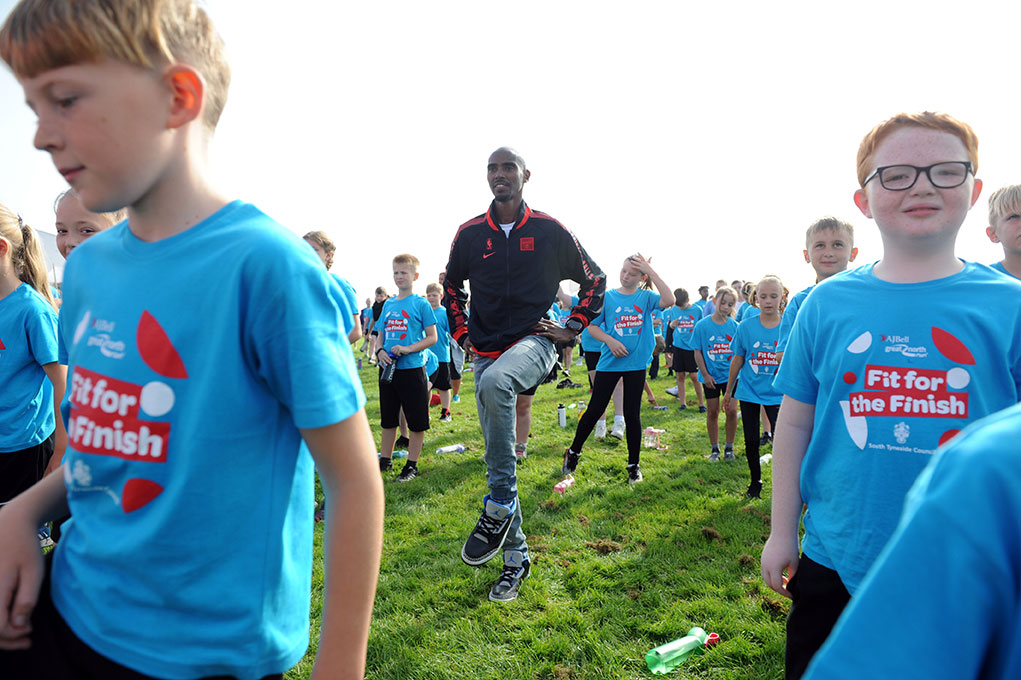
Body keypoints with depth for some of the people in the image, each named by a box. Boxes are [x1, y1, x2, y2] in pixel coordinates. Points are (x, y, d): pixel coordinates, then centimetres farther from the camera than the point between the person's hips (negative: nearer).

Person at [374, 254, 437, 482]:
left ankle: (412, 465, 14)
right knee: (388, 418, 16)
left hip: (412, 369, -5)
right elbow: (380, 334, 16)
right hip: (388, 369, 5)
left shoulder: (421, 304, -4)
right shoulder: (388, 304, 12)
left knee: (416, 421, 2)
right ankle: (385, 460, 28)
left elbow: (432, 337, -6)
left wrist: (408, 349, -18)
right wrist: (379, 350, -5)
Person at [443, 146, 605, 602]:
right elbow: (451, 287, 23)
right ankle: (516, 555, 22)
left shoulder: (549, 231, 1)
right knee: (497, 457, 5)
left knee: (495, 381, -38)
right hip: (486, 352, 4)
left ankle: (500, 507, -24)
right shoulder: (470, 234, 7)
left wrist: (573, 328, 2)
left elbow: (594, 279, 11)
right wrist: (462, 333, 11)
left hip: (533, 341, -4)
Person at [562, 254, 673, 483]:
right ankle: (573, 452, 24)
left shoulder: (646, 297, 0)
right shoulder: (607, 297, -1)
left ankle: (633, 465, 21)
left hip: (636, 364, 0)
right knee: (594, 410, 4)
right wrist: (610, 341, -16)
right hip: (609, 362, 0)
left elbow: (669, 300, -19)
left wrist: (650, 270, -19)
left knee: (632, 415, 7)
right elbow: (592, 326, 0)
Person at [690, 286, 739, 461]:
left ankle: (729, 447, 15)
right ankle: (714, 448, 22)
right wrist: (705, 374, -7)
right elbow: (698, 352, -4)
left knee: (731, 410, -4)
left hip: (730, 375, 1)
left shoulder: (735, 327, -3)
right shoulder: (702, 325, -7)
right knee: (712, 412, 7)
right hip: (710, 377, -1)